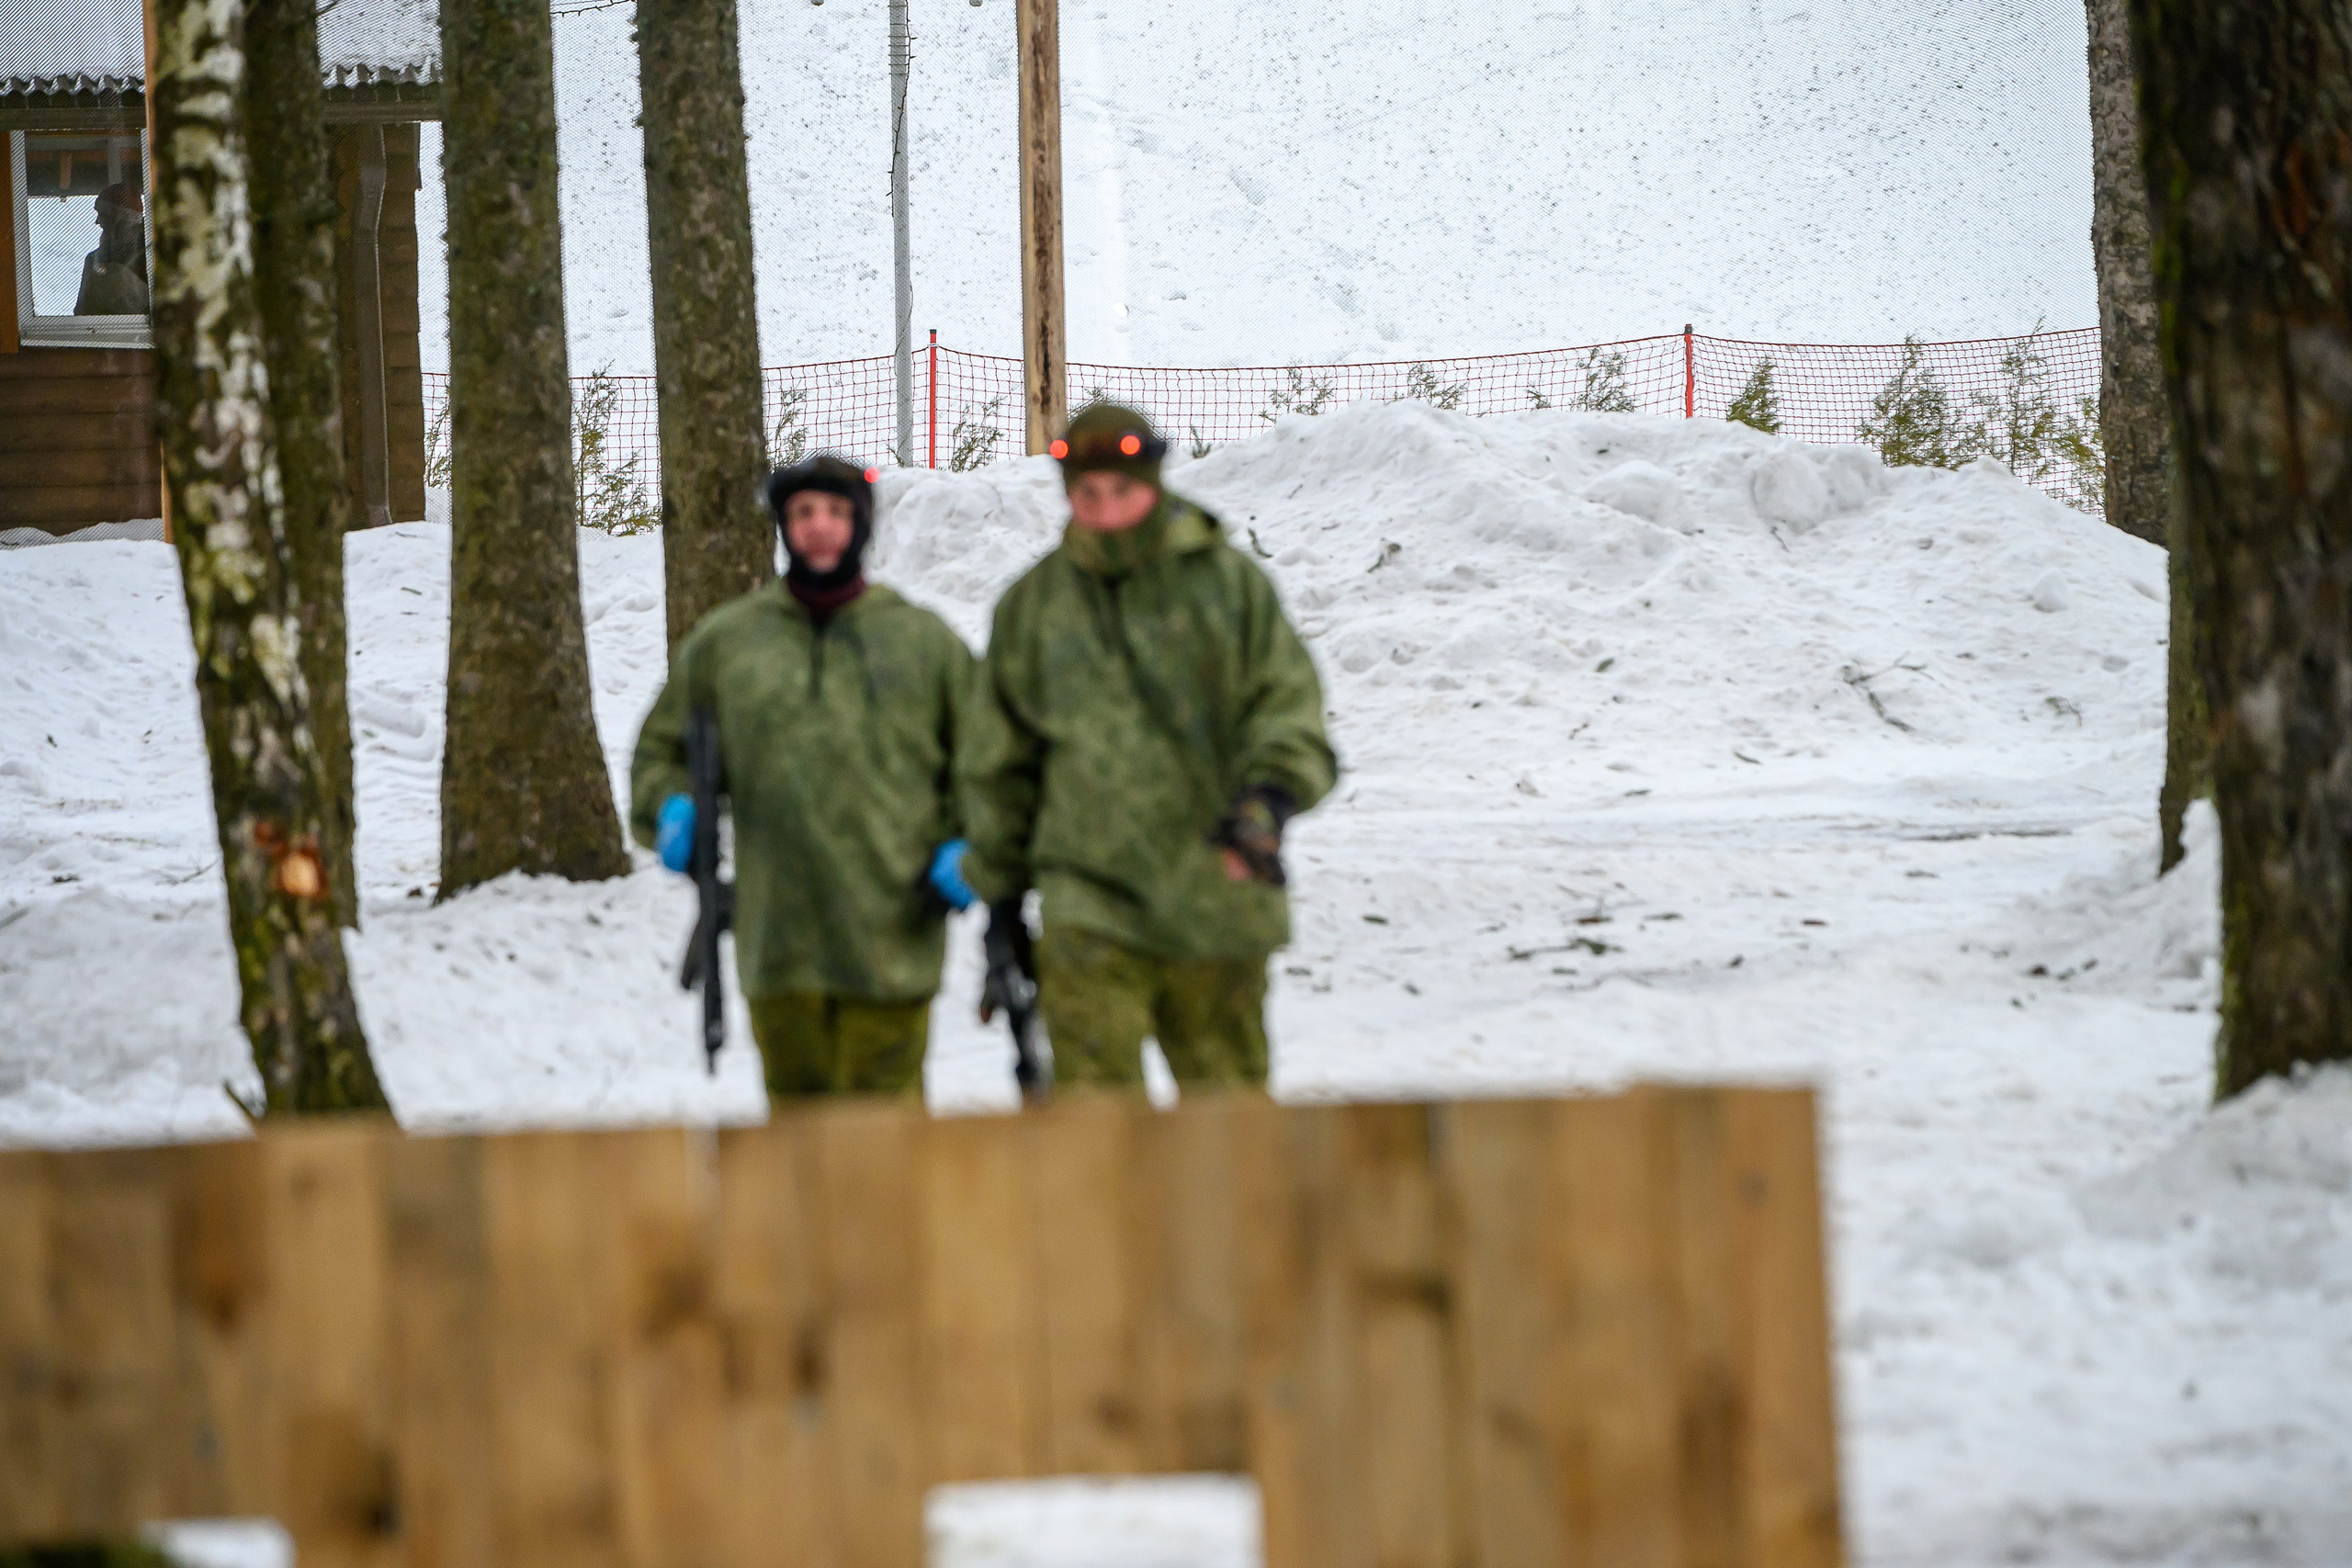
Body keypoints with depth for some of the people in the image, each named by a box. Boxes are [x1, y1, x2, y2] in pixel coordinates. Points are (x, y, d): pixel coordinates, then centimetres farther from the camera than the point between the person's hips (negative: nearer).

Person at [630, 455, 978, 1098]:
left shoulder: (924, 640, 8)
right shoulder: (724, 640, 11)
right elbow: (663, 749, 21)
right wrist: (671, 810, 1)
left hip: (891, 941, -2)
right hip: (777, 944, 2)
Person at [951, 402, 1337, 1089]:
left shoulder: (1229, 583, 3)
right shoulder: (1032, 606, 8)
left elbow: (1289, 706, 2)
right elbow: (998, 764, 17)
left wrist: (1268, 797, -18)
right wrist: (1001, 891, 18)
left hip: (1215, 899, 0)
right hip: (1090, 901, 0)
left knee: (1225, 1092, 11)